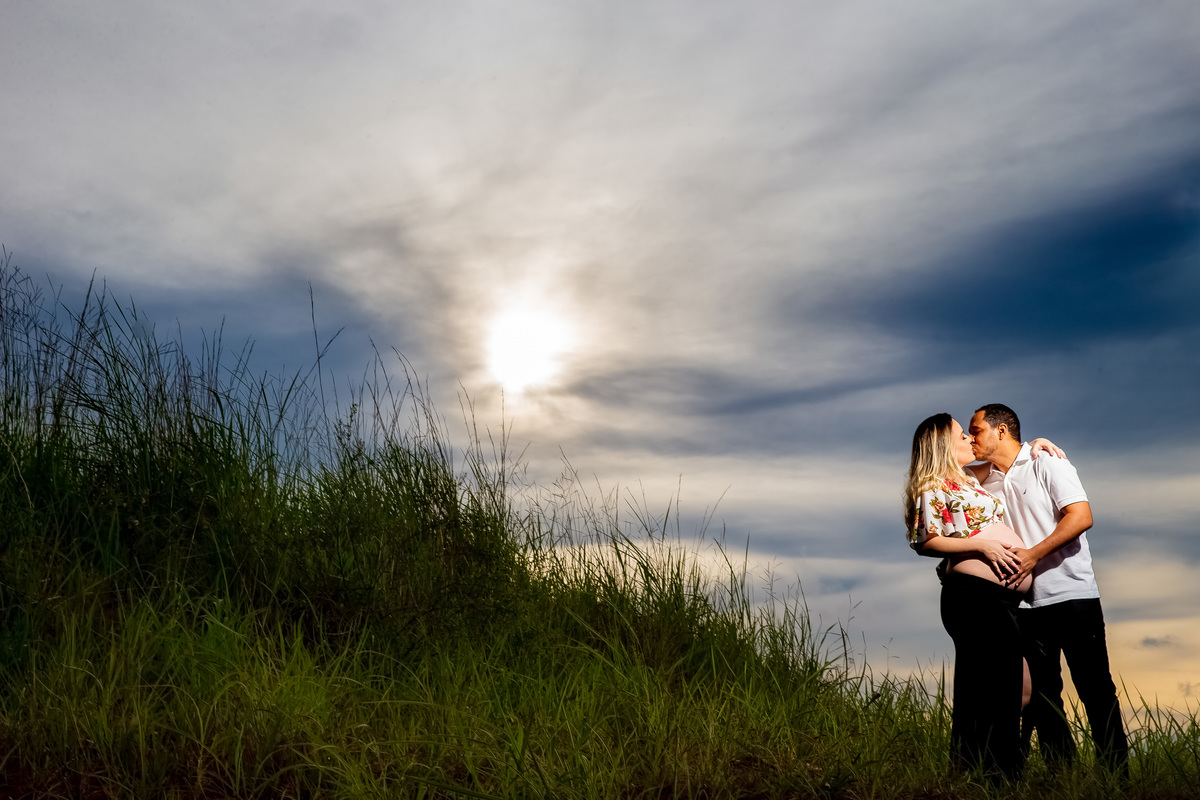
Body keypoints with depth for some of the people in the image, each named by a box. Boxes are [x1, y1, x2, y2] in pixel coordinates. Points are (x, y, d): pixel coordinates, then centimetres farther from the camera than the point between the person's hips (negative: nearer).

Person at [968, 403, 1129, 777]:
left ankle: (1116, 774, 8)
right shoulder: (984, 480, 13)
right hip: (1025, 602, 5)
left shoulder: (1047, 463, -2)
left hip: (1072, 595, -5)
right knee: (1042, 694, 6)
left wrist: (1033, 554, -20)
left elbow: (1081, 516, -13)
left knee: (1095, 689, -1)